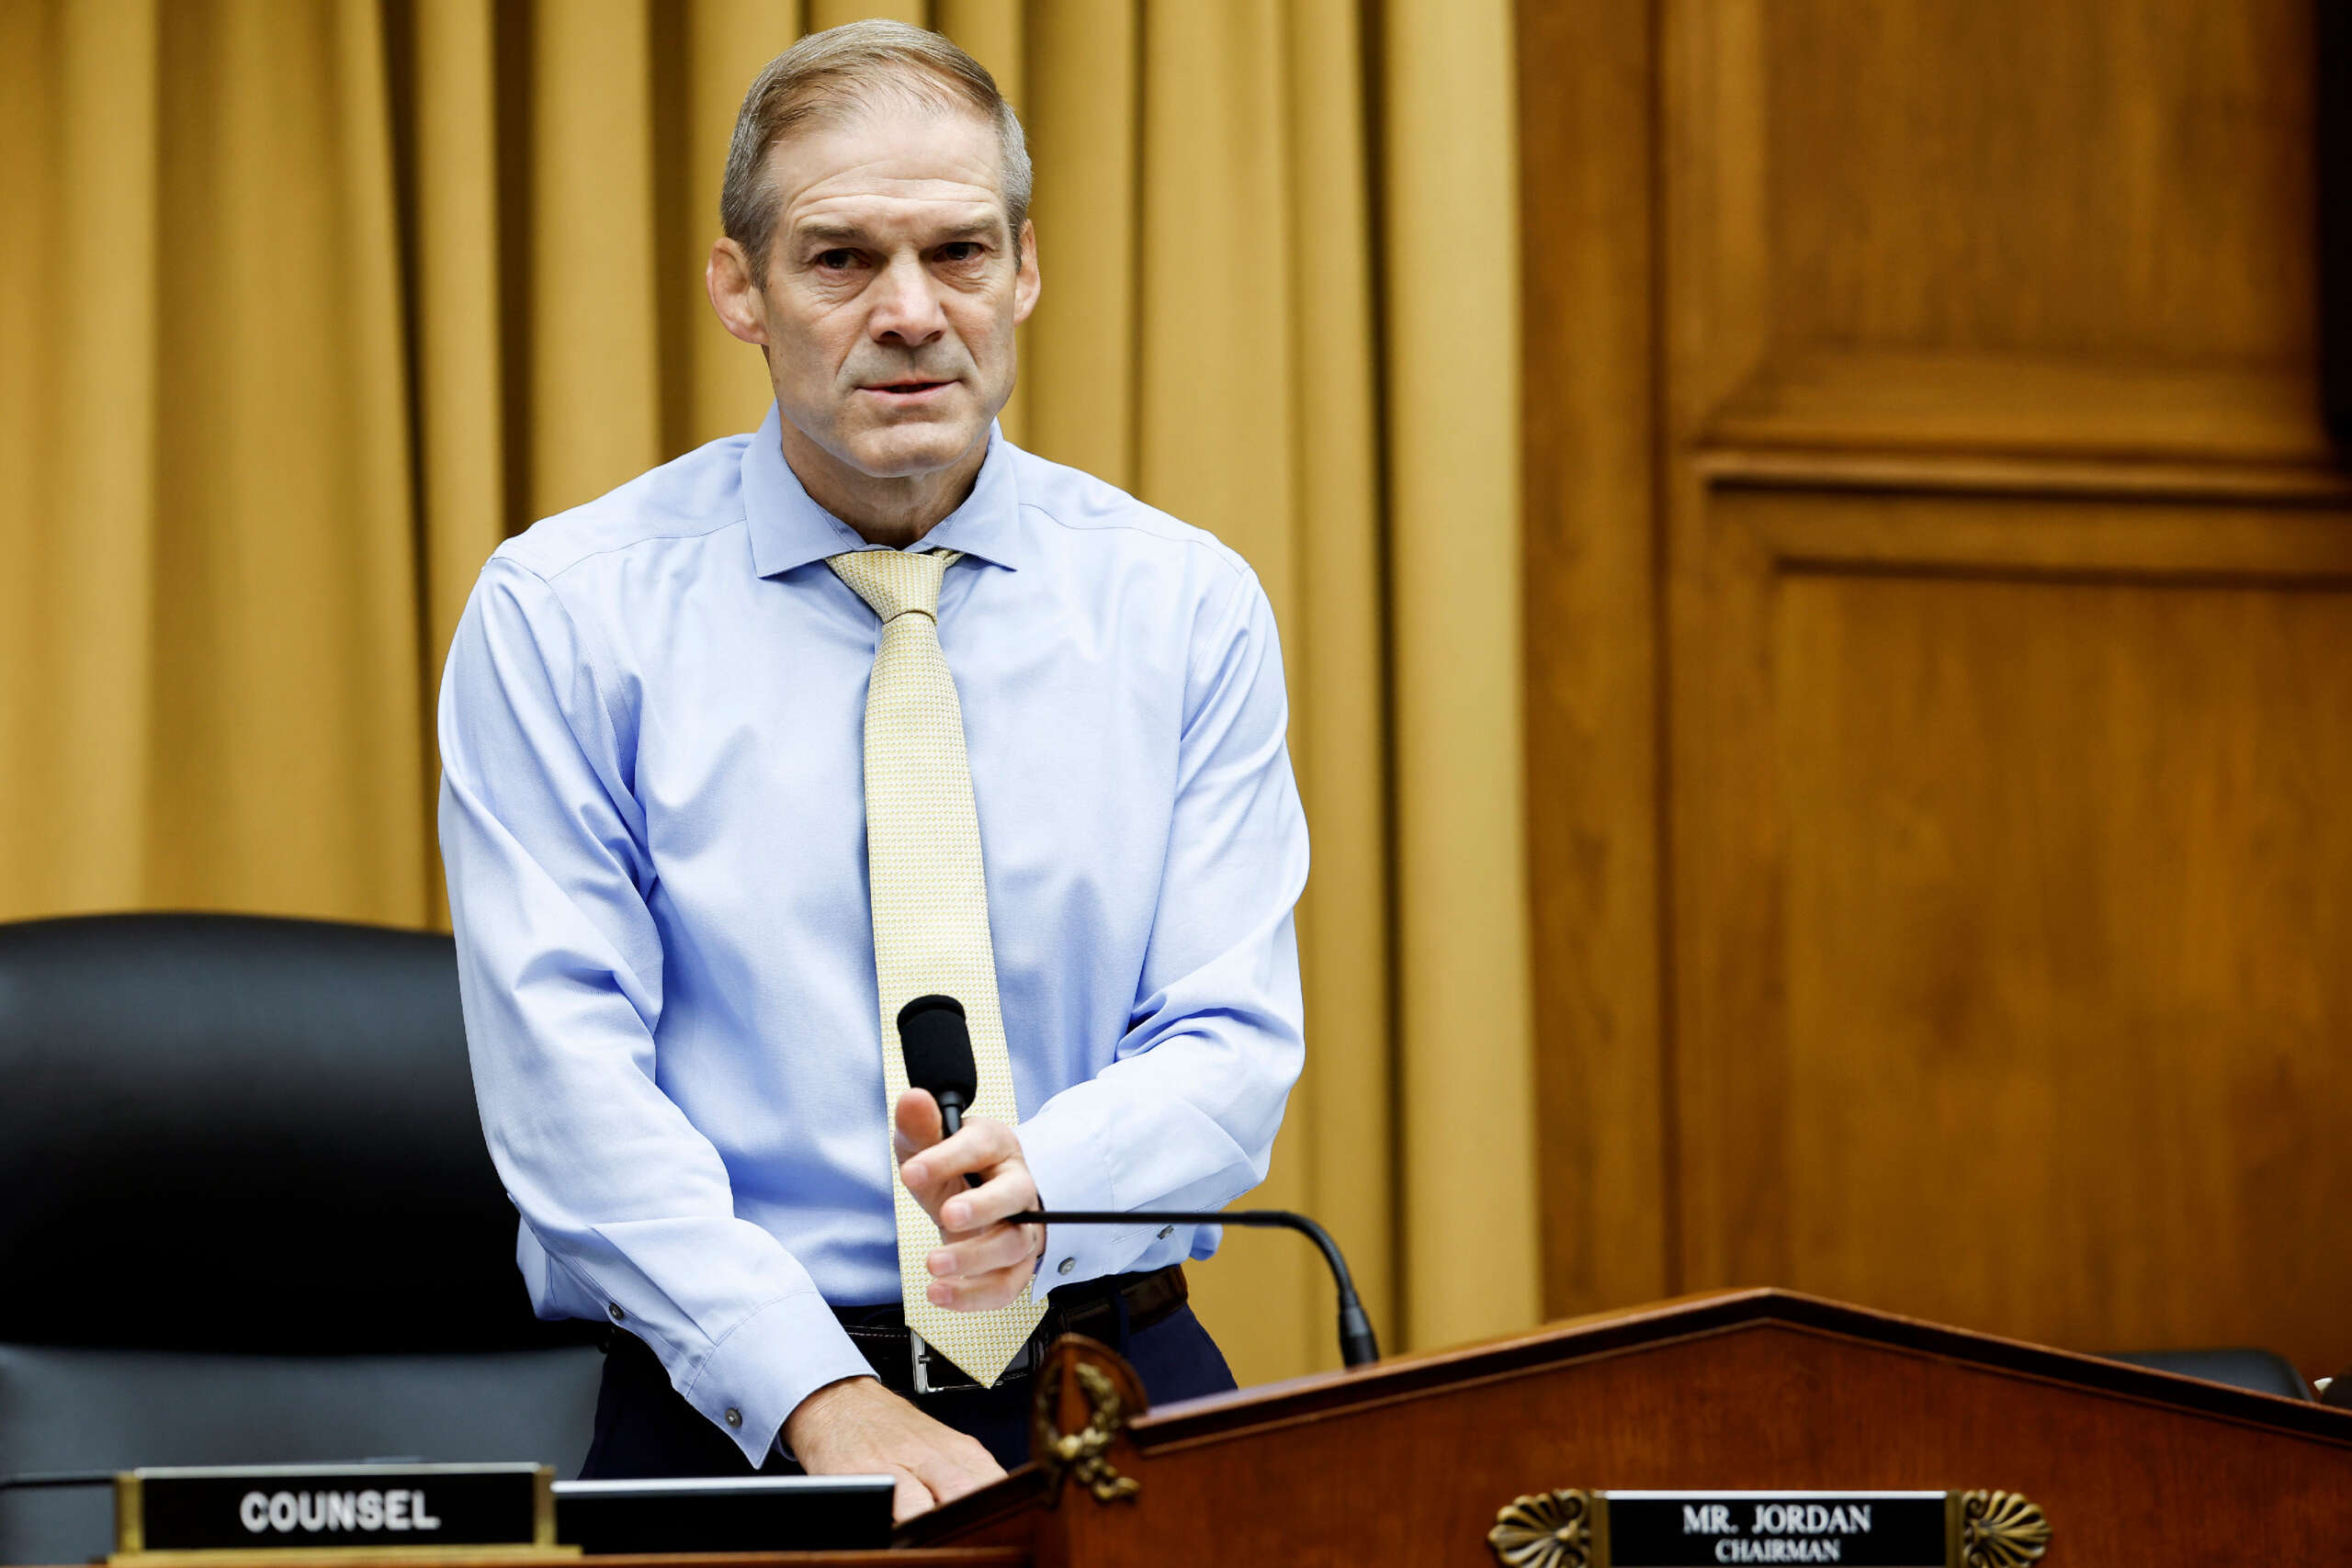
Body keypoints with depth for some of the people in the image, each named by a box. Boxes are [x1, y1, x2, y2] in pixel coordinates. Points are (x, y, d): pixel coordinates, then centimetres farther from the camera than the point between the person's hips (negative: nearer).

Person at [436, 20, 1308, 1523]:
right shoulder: (561, 617, 1)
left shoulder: (1186, 604, 8)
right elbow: (566, 1068, -7)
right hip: (735, 1412, -1)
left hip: (1121, 1393, 2)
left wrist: (1038, 1183, -20)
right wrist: (820, 1399, -19)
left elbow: (1231, 1045, 2)